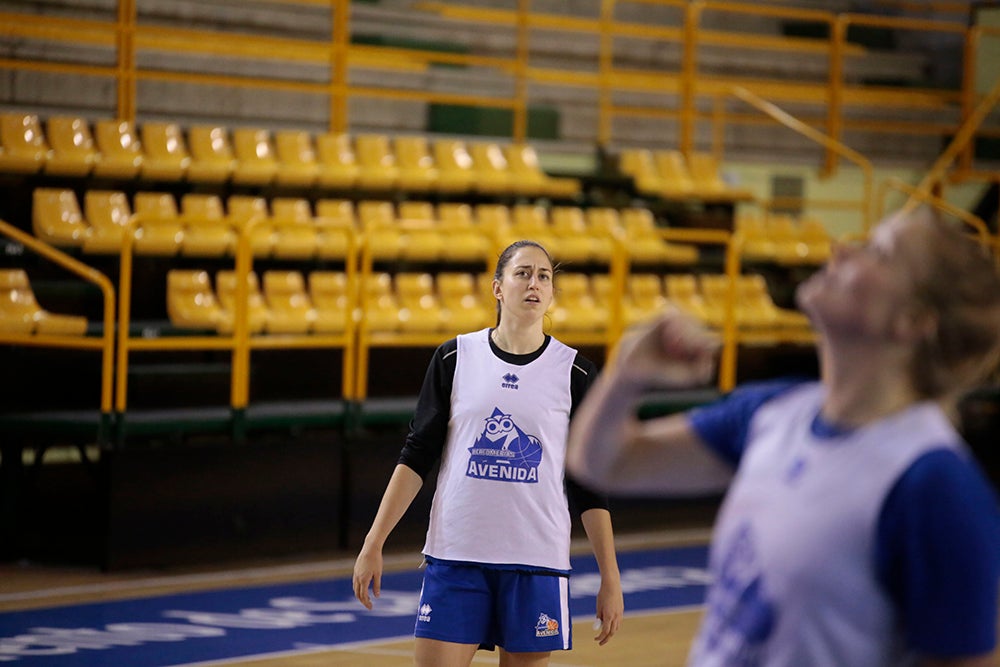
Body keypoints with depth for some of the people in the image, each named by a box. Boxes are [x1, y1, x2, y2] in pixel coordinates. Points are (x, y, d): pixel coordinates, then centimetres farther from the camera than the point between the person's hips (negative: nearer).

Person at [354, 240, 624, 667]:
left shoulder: (574, 373, 2)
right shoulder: (455, 358, 3)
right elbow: (416, 457, 4)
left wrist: (611, 579, 1)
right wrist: (373, 544, -3)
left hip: (536, 564, 0)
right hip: (455, 555, 0)